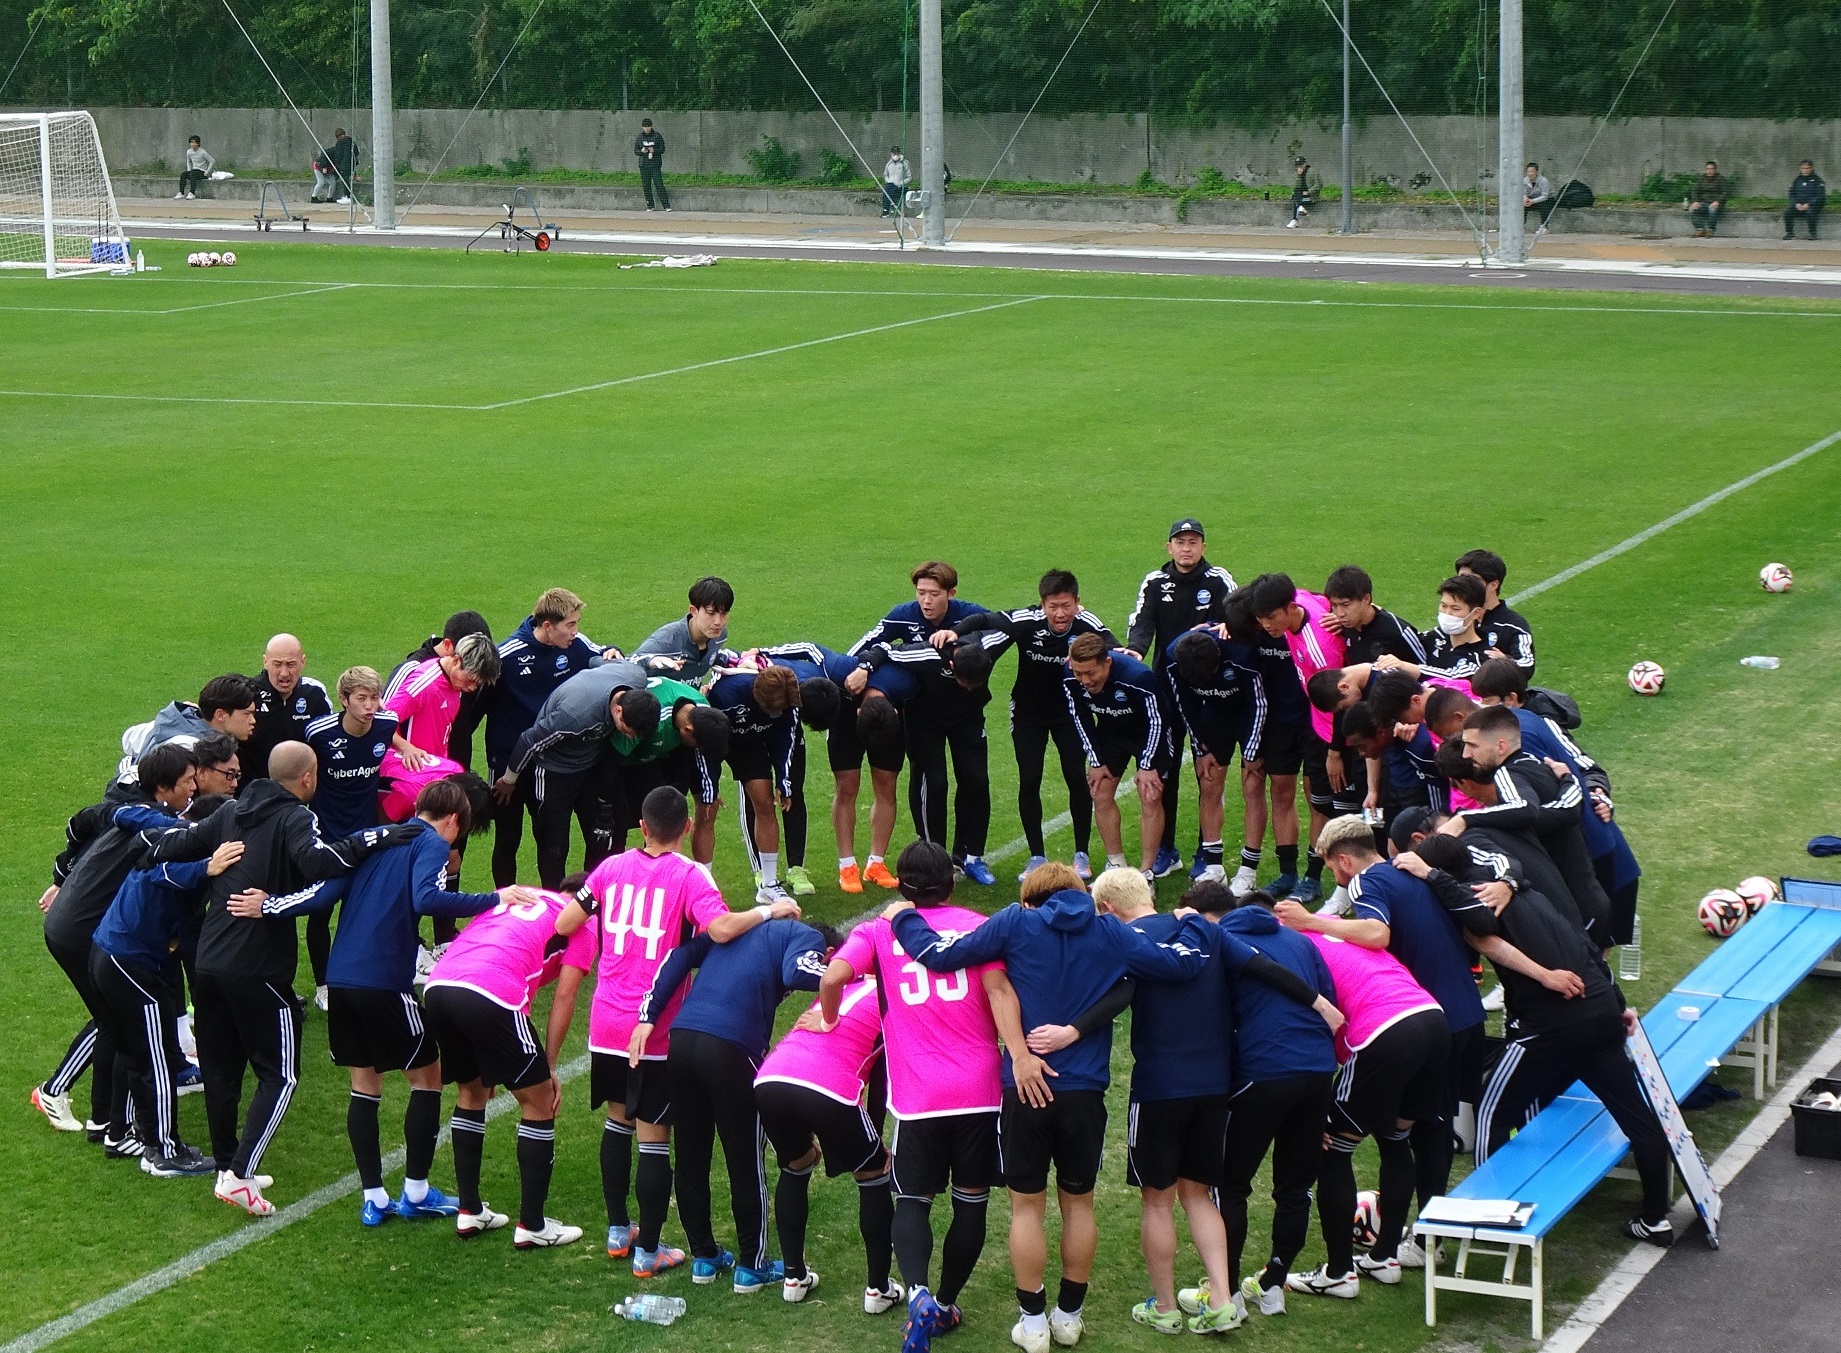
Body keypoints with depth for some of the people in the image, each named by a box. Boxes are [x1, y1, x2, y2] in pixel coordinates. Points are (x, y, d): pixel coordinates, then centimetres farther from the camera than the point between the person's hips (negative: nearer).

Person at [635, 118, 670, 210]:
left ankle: (666, 206, -11)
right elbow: (635, 151, 10)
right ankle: (649, 206, 12)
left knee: (659, 184, -11)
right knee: (646, 186, 3)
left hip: (655, 164, -3)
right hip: (644, 164, 3)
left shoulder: (657, 136, 1)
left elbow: (662, 149, 1)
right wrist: (641, 151, -12)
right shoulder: (639, 137, 9)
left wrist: (654, 150, -18)